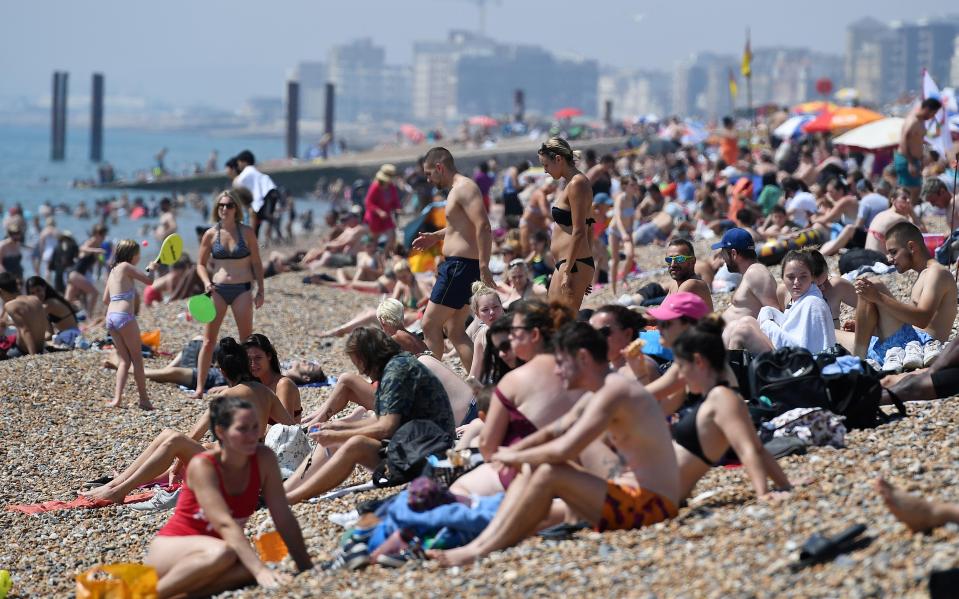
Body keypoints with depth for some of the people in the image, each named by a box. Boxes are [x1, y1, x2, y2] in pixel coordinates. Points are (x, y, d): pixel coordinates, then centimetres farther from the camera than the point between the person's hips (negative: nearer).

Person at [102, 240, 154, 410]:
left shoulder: (113, 271, 20)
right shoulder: (126, 267, -2)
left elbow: (106, 299, 22)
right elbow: (149, 280, -2)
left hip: (110, 317, 7)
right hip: (124, 316, -7)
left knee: (124, 360, 9)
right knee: (137, 358, 2)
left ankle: (117, 398, -5)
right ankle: (144, 399, 2)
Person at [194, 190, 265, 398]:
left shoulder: (247, 232, 0)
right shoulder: (211, 234, 2)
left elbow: (256, 263, 6)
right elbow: (201, 264, 9)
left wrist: (260, 290, 1)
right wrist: (206, 282, -9)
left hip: (242, 289, -1)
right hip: (217, 289, 1)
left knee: (247, 341, 3)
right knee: (208, 340, -2)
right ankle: (199, 388, 0)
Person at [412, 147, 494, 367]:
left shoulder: (464, 188, -13)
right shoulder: (457, 189, 19)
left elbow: (483, 226, -24)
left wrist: (484, 268, -30)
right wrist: (436, 236, 24)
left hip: (461, 265, -11)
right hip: (457, 266, 11)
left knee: (430, 324, -7)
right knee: (455, 330, 11)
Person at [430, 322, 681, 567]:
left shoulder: (613, 392, -19)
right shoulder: (596, 395, 14)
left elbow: (563, 450, -25)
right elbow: (553, 433, 23)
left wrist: (516, 457, -10)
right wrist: (511, 453, 8)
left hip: (651, 505, -10)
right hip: (631, 493, 10)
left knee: (549, 473, -21)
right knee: (532, 468, 6)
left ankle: (480, 552, -16)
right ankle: (481, 542, -6)